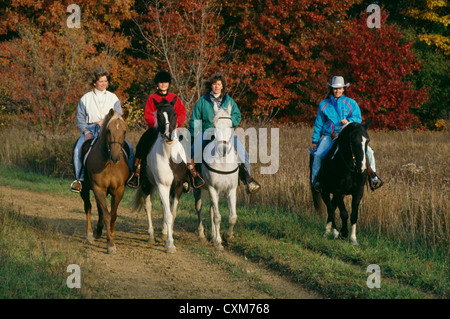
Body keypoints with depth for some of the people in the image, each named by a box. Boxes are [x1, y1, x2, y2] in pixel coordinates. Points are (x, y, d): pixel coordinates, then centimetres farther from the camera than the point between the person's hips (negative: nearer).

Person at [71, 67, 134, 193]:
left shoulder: (113, 98, 12)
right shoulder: (85, 98, 10)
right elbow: (80, 118, 6)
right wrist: (86, 132, -11)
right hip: (90, 129, -1)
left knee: (128, 148, -20)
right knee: (78, 149, -29)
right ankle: (79, 179, -25)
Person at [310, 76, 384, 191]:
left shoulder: (351, 103, 9)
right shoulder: (324, 105, 11)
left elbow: (358, 118, 1)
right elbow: (318, 124, 15)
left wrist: (348, 121, -21)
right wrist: (314, 141, 10)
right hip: (329, 136, 0)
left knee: (368, 151, -13)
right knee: (318, 154, -27)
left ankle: (373, 176, 8)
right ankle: (315, 179, -7)